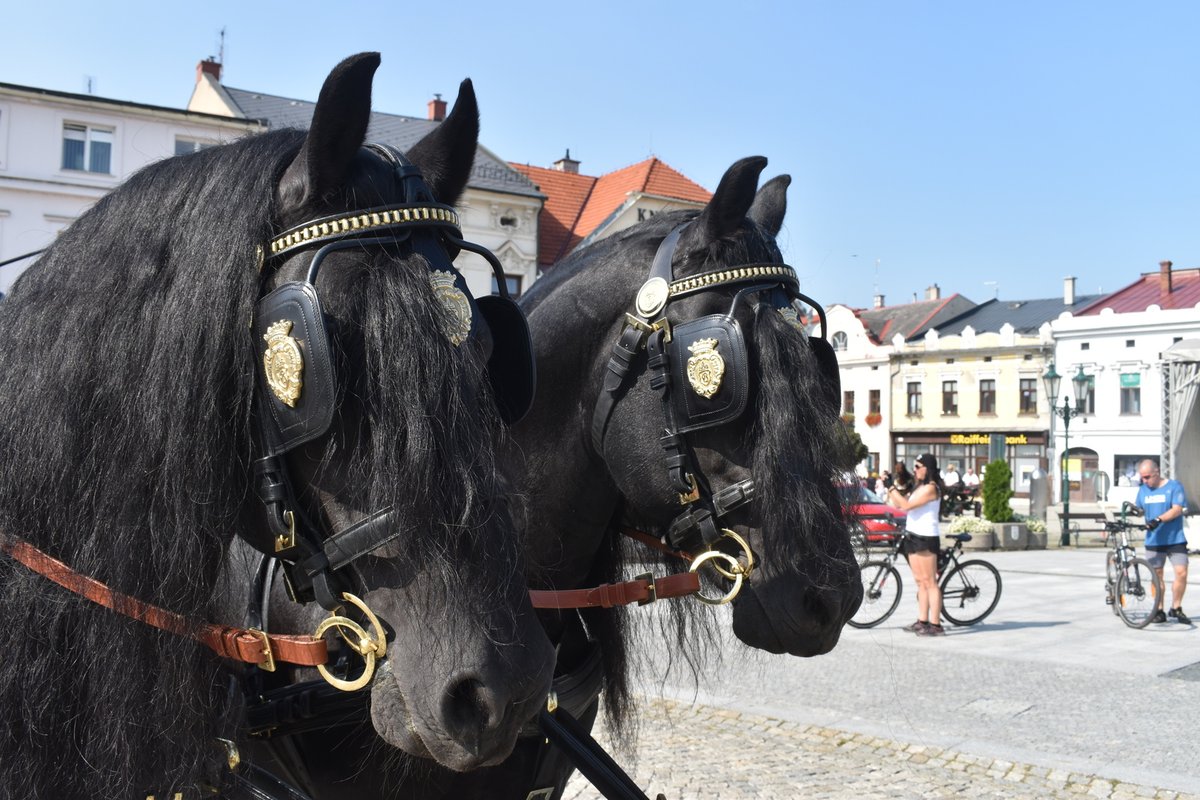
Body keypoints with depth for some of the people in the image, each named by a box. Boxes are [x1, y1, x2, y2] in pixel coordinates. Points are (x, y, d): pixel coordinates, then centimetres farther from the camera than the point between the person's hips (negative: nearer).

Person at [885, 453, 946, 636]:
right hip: (913, 536, 10)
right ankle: (922, 621, 16)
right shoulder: (919, 487, 17)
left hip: (925, 538, -10)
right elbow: (898, 505, 17)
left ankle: (935, 625, -7)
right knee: (920, 582, 11)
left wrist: (892, 488, -13)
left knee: (929, 582, -8)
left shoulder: (930, 488, -13)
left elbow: (906, 505, -22)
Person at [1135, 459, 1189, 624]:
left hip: (1175, 539, -4)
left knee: (1181, 573, -11)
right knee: (1156, 575, 6)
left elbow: (1177, 509, -16)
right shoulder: (1143, 489, 10)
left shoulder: (1174, 486, -5)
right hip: (1153, 541, 4)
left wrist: (1158, 520, -28)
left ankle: (1176, 608, 5)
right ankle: (1159, 611, 13)